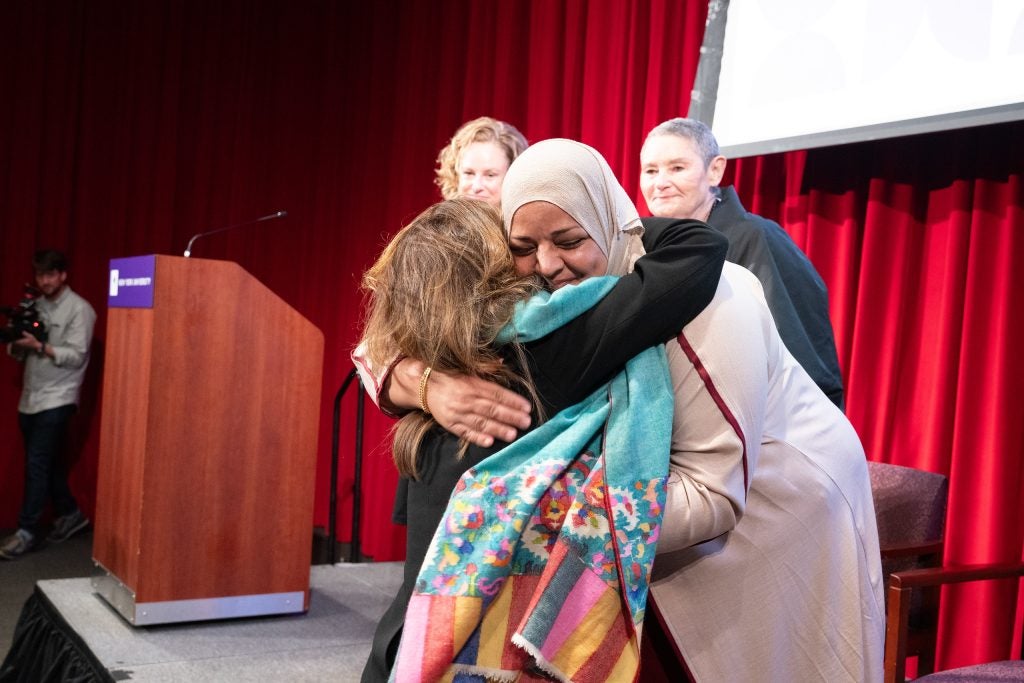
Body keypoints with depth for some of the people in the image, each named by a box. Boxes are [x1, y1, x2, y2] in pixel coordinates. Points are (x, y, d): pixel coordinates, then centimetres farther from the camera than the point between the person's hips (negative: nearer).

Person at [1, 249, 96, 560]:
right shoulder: (35, 305, 13)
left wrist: (39, 347, -23)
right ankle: (70, 514, 27)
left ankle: (27, 531, -5)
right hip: (30, 397, 7)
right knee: (46, 462, 12)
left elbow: (76, 356, -14)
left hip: (57, 399, -7)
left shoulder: (80, 309, -7)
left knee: (37, 462, -9)